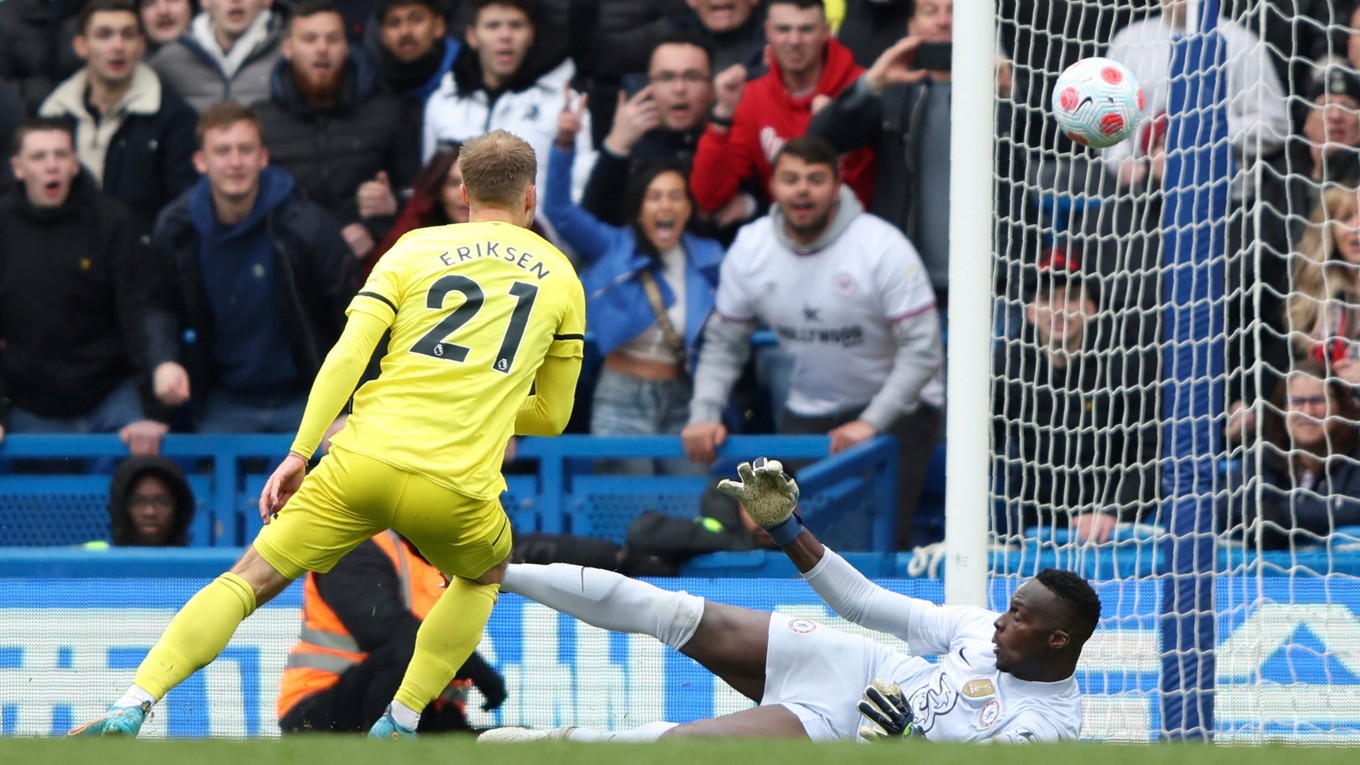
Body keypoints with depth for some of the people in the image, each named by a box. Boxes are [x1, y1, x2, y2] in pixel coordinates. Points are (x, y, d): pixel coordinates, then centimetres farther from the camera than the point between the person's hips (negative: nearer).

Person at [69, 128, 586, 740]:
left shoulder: (416, 249, 13)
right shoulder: (562, 278, 15)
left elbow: (346, 356, 0)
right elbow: (552, 414, 21)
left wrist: (300, 453, 0)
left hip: (365, 460, 0)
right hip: (459, 490, 0)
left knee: (250, 578, 8)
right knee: (483, 576, 32)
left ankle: (131, 708, -8)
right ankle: (399, 724, 17)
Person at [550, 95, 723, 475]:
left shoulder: (708, 260, 6)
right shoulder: (613, 249, 0)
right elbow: (558, 209, -12)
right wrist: (564, 145, -26)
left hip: (681, 400, 2)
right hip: (623, 397, -2)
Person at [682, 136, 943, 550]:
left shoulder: (884, 247, -18)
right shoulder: (749, 248, -4)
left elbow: (923, 350, -18)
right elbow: (722, 343, 6)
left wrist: (871, 423, -25)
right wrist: (704, 414, -9)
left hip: (896, 407, -4)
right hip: (808, 412, 4)